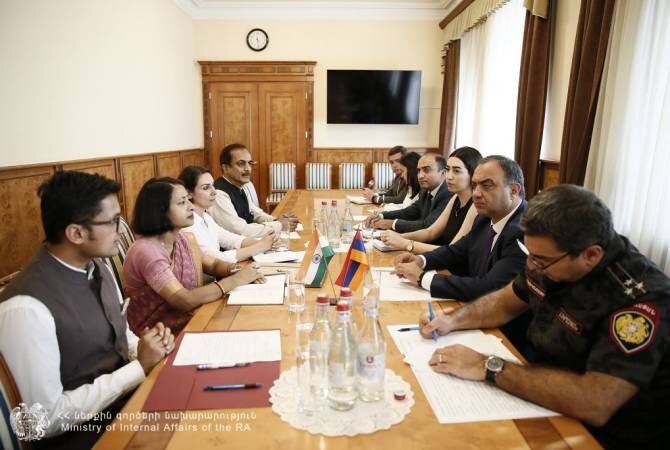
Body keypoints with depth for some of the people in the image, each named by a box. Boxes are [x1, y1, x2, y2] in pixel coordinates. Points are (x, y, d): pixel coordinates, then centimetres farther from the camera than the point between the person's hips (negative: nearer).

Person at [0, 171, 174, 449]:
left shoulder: (97, 267, -1)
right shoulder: (26, 307, -24)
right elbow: (48, 418, -20)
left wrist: (143, 347, -9)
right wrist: (140, 366, -19)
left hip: (127, 393, 7)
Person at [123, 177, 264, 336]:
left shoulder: (183, 239, 0)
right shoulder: (146, 251, -24)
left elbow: (213, 264, 11)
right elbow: (185, 301, -30)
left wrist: (238, 270, -11)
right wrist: (236, 280, -24)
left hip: (187, 318, 7)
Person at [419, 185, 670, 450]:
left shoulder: (641, 299, -29)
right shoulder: (551, 257, -8)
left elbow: (595, 404, -37)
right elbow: (506, 302, 8)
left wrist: (488, 367, -32)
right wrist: (453, 319, -8)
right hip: (547, 399, 6)